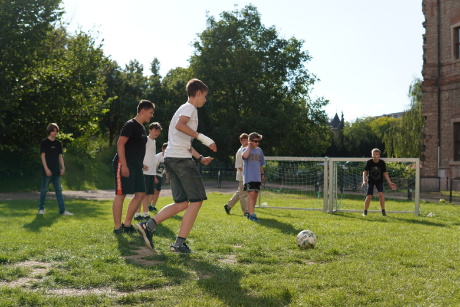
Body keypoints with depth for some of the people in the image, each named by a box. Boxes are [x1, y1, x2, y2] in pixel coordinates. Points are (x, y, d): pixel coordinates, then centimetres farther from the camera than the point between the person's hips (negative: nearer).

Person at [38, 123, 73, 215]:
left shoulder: (58, 143, 12)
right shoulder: (44, 143, -3)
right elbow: (43, 156, -7)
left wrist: (63, 167, 2)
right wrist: (46, 169, -15)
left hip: (56, 171, 5)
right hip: (47, 171, -5)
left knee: (59, 190, 3)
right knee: (44, 190, 2)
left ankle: (62, 210, 2)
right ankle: (41, 208, 15)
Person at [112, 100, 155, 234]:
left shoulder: (141, 128, 18)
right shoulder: (131, 125, -10)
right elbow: (120, 144, -18)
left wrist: (141, 164, 21)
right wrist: (124, 166, -24)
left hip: (136, 166, 10)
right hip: (124, 165, -10)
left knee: (140, 194, 6)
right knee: (121, 195, -5)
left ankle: (127, 224, 14)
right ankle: (117, 227, 0)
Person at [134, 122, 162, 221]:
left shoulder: (154, 142, 18)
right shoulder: (145, 140, -7)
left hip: (151, 172, 8)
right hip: (144, 171, -8)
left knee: (148, 193, 9)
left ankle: (146, 213, 14)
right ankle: (137, 214, -2)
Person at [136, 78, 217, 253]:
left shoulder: (184, 108, 27)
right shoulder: (190, 108, -3)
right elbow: (179, 125, -25)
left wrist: (200, 158, 27)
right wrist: (202, 137, -23)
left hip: (170, 159, 9)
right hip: (181, 158, -9)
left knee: (182, 203, 9)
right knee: (197, 200, -3)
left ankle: (148, 226, -2)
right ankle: (180, 243, -6)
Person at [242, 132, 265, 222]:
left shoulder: (259, 150, 15)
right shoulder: (246, 149, -1)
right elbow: (245, 156, -25)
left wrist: (262, 174, 19)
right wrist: (249, 146, -13)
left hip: (257, 177, 6)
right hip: (249, 176, -6)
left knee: (255, 195, 8)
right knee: (251, 194, -15)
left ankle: (250, 212, 21)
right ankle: (251, 215, -18)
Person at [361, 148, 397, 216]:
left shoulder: (382, 163, -13)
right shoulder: (369, 162, -14)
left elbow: (385, 173, -6)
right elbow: (365, 172, -8)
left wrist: (390, 183, -9)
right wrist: (364, 181, -23)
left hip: (379, 181, 0)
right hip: (371, 181, 0)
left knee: (381, 194, -20)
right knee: (369, 196, -10)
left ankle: (383, 211, -7)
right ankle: (365, 211, 6)